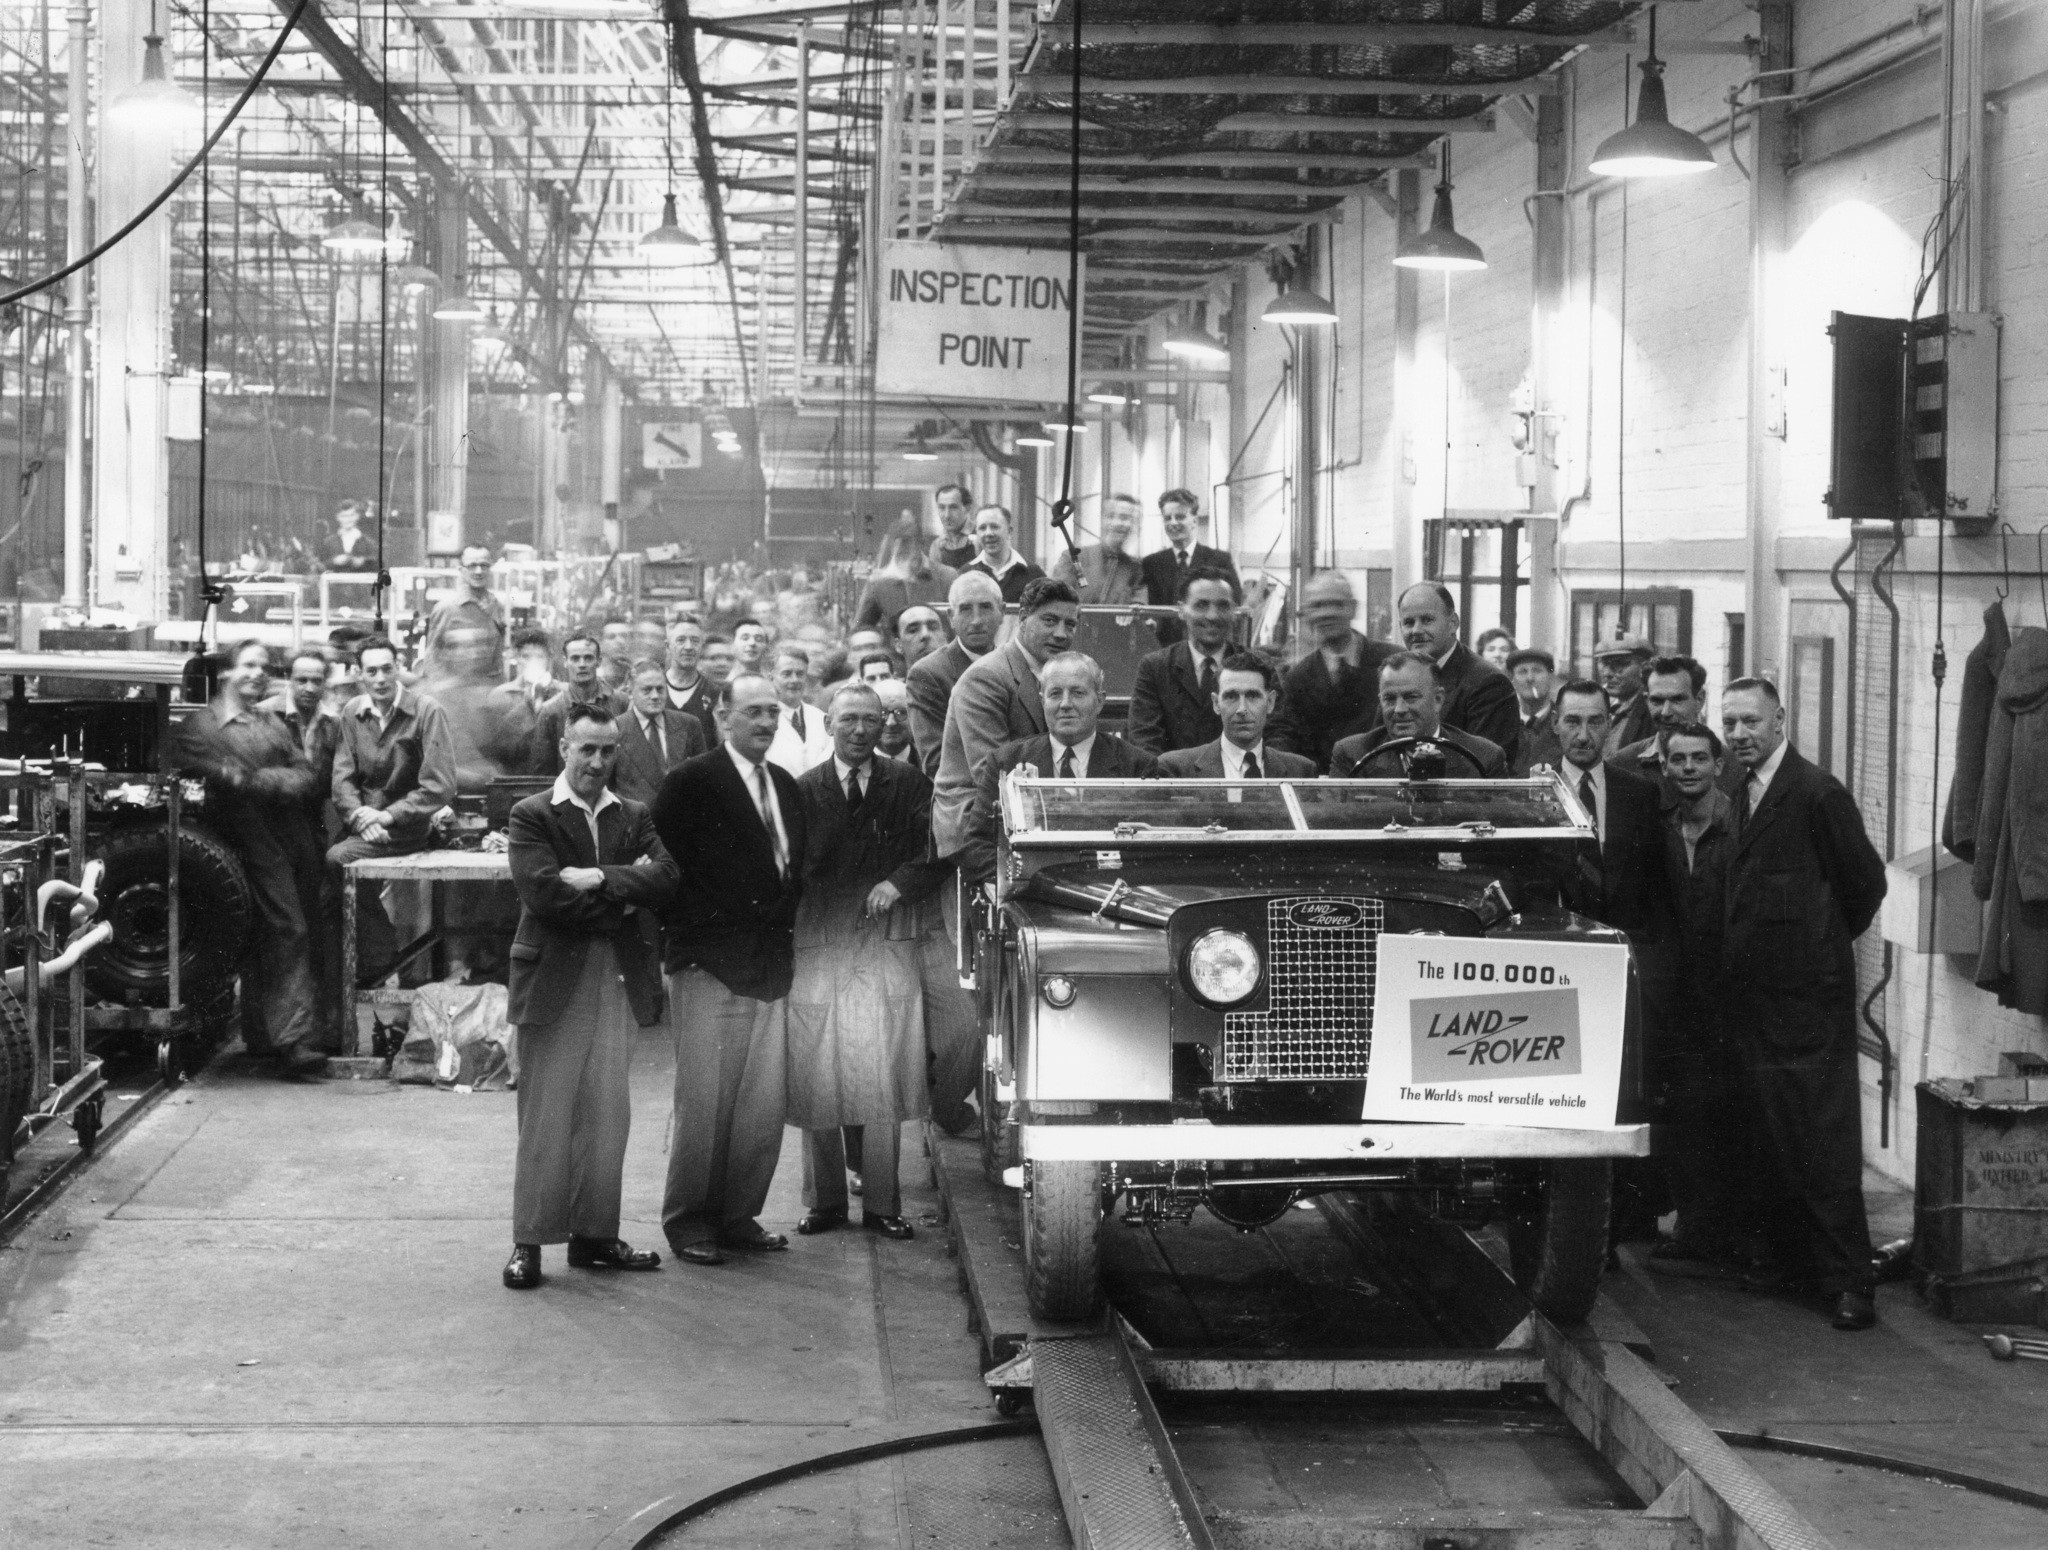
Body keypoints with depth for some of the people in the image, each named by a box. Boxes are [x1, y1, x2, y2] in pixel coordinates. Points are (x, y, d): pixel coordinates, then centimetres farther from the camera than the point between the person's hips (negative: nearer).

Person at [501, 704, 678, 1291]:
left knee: (608, 1112, 8)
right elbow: (544, 893, -15)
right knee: (546, 1116, -1)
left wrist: (600, 878, -16)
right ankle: (528, 1242, 5)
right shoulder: (532, 817, -1)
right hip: (555, 978, -4)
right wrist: (625, 894, -10)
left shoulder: (634, 816, 13)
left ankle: (594, 1235, 17)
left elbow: (664, 878, -4)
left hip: (620, 979, 4)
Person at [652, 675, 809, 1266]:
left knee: (765, 1106, 7)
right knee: (705, 1102, -3)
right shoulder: (690, 783, -6)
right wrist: (681, 943, -8)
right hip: (710, 968, -6)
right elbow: (666, 865, -9)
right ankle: (688, 1222, 9)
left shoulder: (785, 785, 15)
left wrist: (784, 937, 11)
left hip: (771, 967, 6)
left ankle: (739, 1216, 18)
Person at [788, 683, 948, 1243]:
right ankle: (824, 1200, 13)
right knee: (817, 1080, 1)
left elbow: (939, 849, 1)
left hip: (888, 949, 0)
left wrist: (900, 882, -12)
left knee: (883, 1079, -2)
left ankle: (882, 1203, 7)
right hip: (817, 948, 0)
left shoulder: (907, 785, 8)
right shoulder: (804, 790, 8)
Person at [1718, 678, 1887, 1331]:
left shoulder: (1817, 794, -12)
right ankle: (1790, 1254, 23)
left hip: (1807, 990, -7)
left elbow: (1865, 880, -6)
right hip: (1754, 993, 7)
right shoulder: (1740, 791, 11)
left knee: (1824, 1135, -5)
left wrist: (1828, 940, 7)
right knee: (1772, 1135, 12)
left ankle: (1846, 1279, -1)